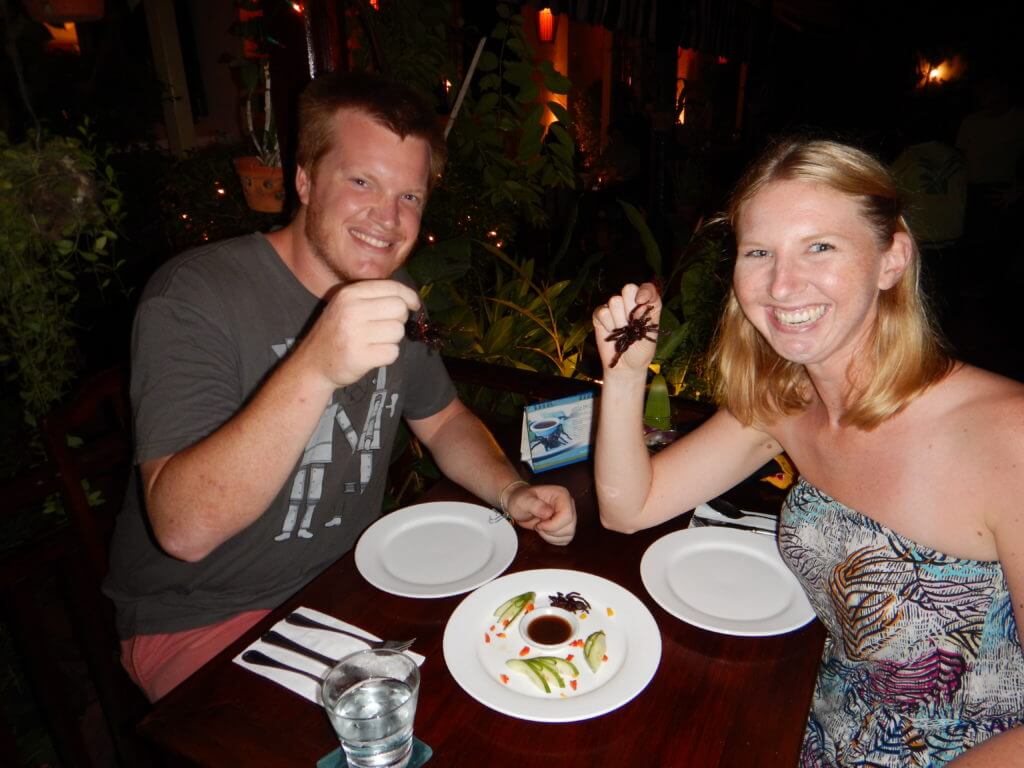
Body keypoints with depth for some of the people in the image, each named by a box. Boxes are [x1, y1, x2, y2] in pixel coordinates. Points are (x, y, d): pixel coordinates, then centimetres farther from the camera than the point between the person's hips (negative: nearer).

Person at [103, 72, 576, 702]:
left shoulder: (393, 299, 0)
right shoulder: (193, 296, -21)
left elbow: (445, 420, 11)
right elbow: (182, 528, -30)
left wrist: (512, 492, -9)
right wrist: (315, 369, -44)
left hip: (350, 580, 6)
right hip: (200, 621, -5)